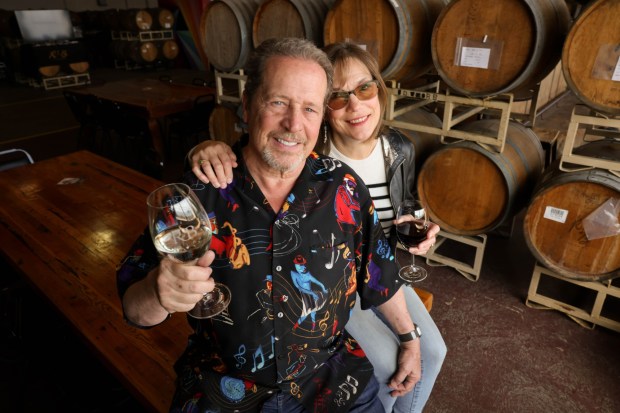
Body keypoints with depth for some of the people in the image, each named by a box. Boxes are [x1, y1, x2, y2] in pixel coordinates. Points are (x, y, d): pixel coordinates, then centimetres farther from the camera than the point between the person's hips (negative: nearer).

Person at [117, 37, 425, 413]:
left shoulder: (344, 188, -10)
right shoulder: (198, 192, -15)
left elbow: (380, 277, 4)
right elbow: (135, 309, -12)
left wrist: (410, 338, 14)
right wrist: (158, 293, -33)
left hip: (331, 377, 1)